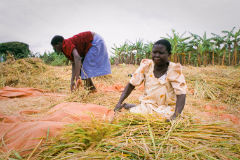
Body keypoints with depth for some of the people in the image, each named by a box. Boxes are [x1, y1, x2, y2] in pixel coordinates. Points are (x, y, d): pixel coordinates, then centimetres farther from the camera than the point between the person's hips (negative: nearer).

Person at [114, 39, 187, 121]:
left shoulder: (174, 70, -13)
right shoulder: (146, 66, -6)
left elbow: (181, 94, -22)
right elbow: (131, 84, -2)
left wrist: (175, 115, -38)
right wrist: (119, 103, -14)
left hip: (166, 108, -1)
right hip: (148, 105, 2)